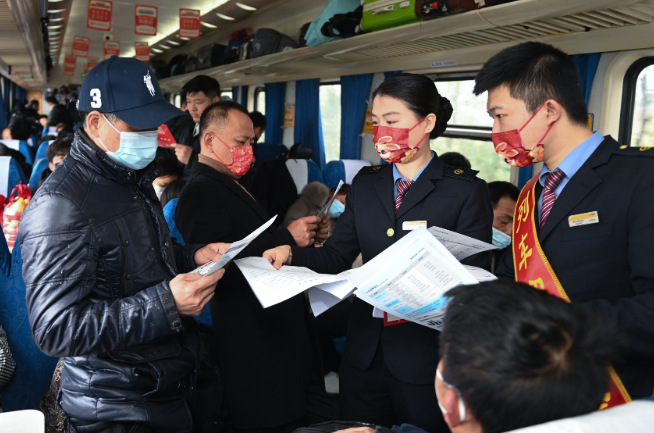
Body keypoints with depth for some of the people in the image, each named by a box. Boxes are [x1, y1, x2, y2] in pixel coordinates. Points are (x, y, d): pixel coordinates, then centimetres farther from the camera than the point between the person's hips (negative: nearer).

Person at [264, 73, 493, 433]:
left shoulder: (466, 190, -6)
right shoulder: (365, 184, 8)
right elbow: (337, 257, 5)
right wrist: (291, 254, -13)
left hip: (425, 358, -4)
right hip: (365, 351, 5)